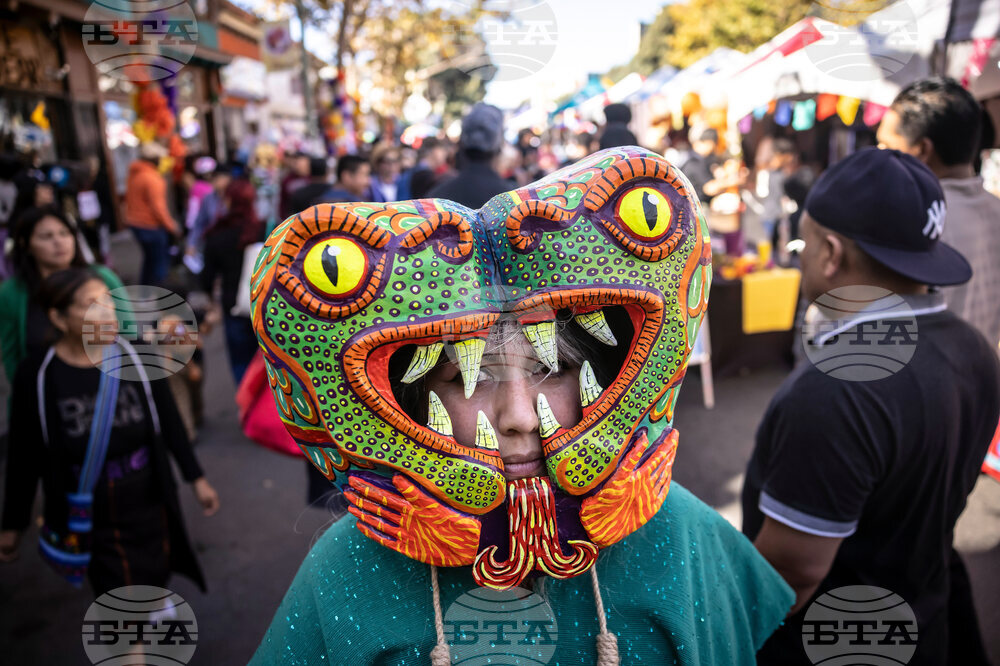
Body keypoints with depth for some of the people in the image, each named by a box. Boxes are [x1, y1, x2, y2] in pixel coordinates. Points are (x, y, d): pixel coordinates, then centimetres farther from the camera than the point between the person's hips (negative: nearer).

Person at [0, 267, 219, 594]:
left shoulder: (136, 355, -11)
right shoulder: (36, 376, -14)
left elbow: (169, 422, -1)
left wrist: (196, 478, 5)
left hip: (149, 501, 2)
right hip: (88, 515, -2)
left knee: (157, 575, 20)